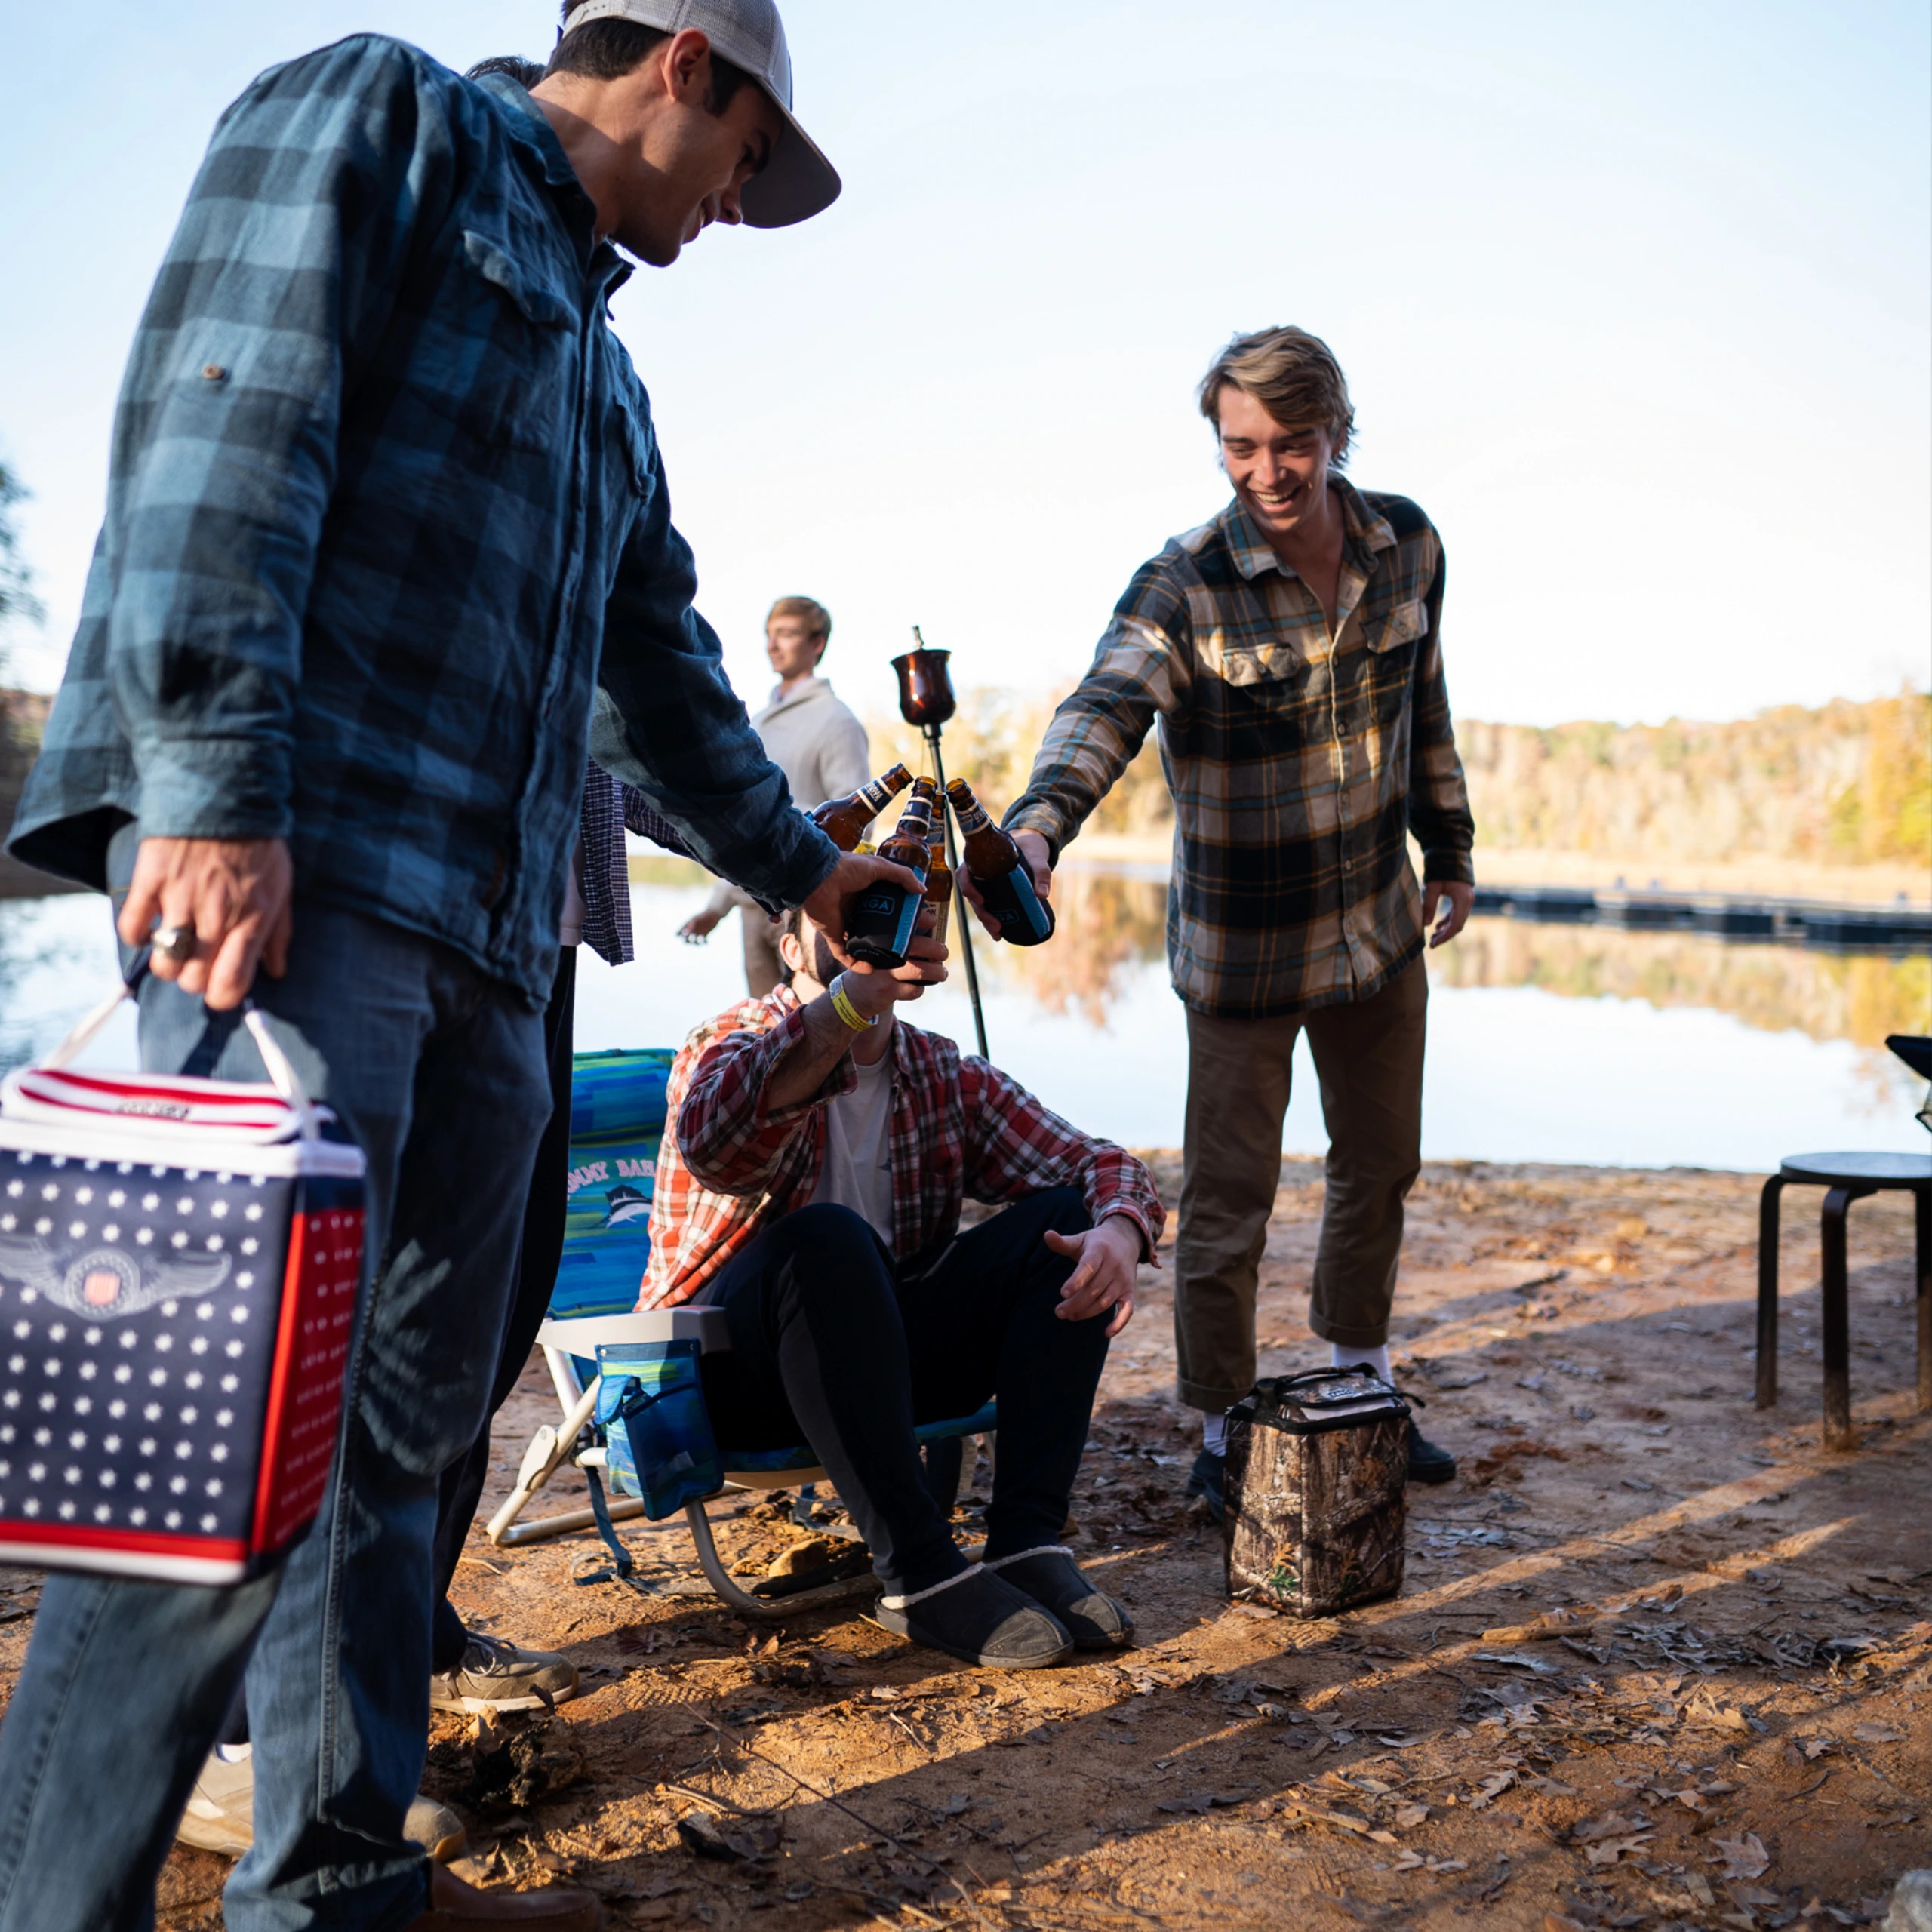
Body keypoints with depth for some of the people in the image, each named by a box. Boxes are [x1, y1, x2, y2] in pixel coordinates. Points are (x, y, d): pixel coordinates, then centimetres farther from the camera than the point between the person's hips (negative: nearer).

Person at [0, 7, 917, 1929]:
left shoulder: (603, 379, 30)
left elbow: (664, 679, 37)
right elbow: (220, 421, -9)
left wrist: (798, 866, 45)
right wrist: (217, 781, -21)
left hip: (481, 936, 9)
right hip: (286, 862, -9)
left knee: (404, 1426, 9)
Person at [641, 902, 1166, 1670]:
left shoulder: (947, 1078, 9)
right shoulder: (731, 1044, -8)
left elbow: (1096, 1162, 3)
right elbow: (712, 1146, -34)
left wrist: (1121, 1229, -22)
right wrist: (850, 1000, -46)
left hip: (890, 1354, 5)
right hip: (734, 1370, -5)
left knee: (1071, 1219, -11)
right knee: (827, 1237, -35)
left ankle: (1026, 1540, -20)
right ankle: (919, 1572, -31)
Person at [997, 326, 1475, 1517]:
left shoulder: (1408, 546, -3)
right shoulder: (1186, 585, -18)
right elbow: (1106, 710, -34)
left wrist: (1452, 849, 17)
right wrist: (1037, 824, -54)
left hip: (1381, 928, 5)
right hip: (1244, 948, -5)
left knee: (1382, 1164, 19)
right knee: (1230, 1198, 1)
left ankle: (1360, 1387, 41)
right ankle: (1224, 1437, 20)